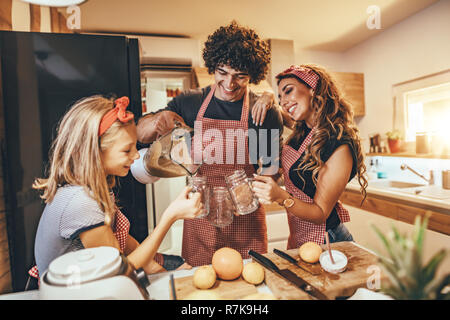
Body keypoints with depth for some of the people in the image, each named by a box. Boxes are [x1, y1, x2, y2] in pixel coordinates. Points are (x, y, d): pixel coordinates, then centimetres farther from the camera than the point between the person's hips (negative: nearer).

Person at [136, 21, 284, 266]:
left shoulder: (265, 112, -7)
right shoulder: (190, 103, -2)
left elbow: (272, 169, -1)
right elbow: (140, 134, 4)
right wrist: (157, 121, -18)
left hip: (246, 220, -1)